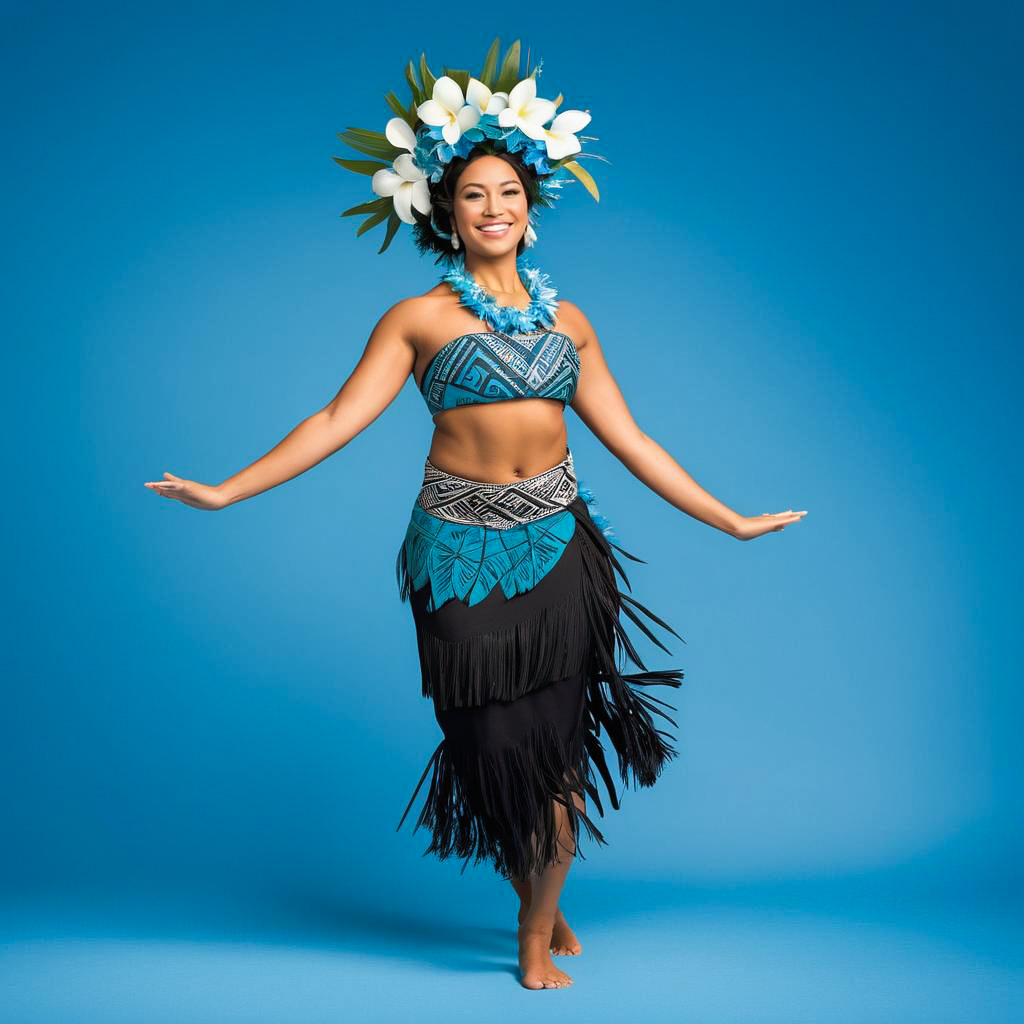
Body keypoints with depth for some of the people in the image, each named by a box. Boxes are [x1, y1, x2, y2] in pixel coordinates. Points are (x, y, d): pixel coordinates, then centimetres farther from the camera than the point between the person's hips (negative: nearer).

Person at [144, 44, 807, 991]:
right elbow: (337, 421, -2)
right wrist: (224, 492, -10)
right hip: (466, 550, -2)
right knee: (497, 743, 2)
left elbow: (629, 439, 13)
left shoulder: (567, 322, 11)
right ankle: (539, 897, 29)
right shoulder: (419, 318, 3)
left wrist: (730, 521, 13)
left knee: (557, 744, 1)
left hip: (560, 543, 2)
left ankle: (541, 930, 21)